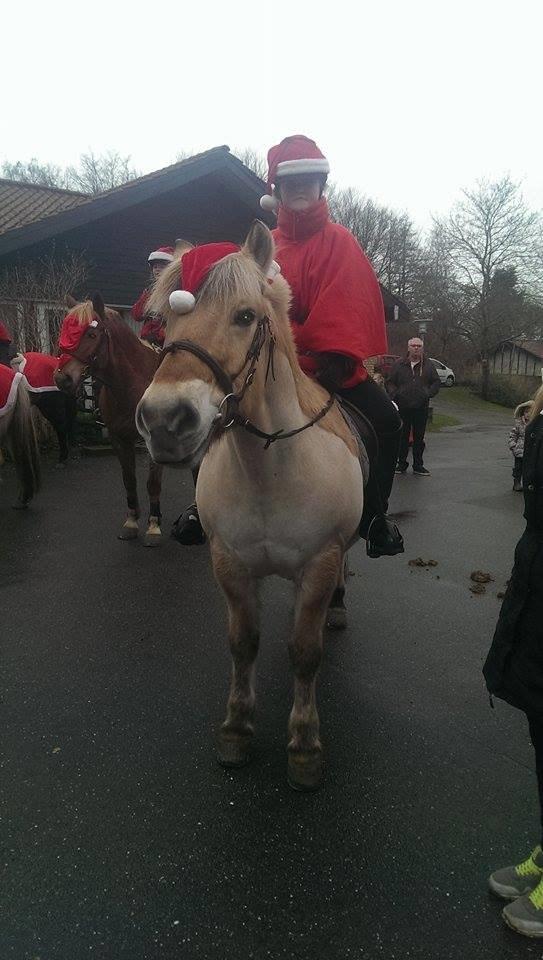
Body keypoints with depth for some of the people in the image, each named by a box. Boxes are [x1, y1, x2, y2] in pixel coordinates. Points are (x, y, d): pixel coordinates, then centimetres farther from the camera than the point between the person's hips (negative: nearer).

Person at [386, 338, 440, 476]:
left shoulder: (428, 365, 8)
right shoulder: (399, 364, 6)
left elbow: (437, 382, 10)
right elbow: (390, 382, 7)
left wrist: (428, 393, -6)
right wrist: (395, 394, -9)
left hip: (421, 408, 1)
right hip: (402, 407, -1)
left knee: (419, 437, 7)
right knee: (402, 436, 5)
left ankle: (418, 465, 16)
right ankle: (401, 464, 15)